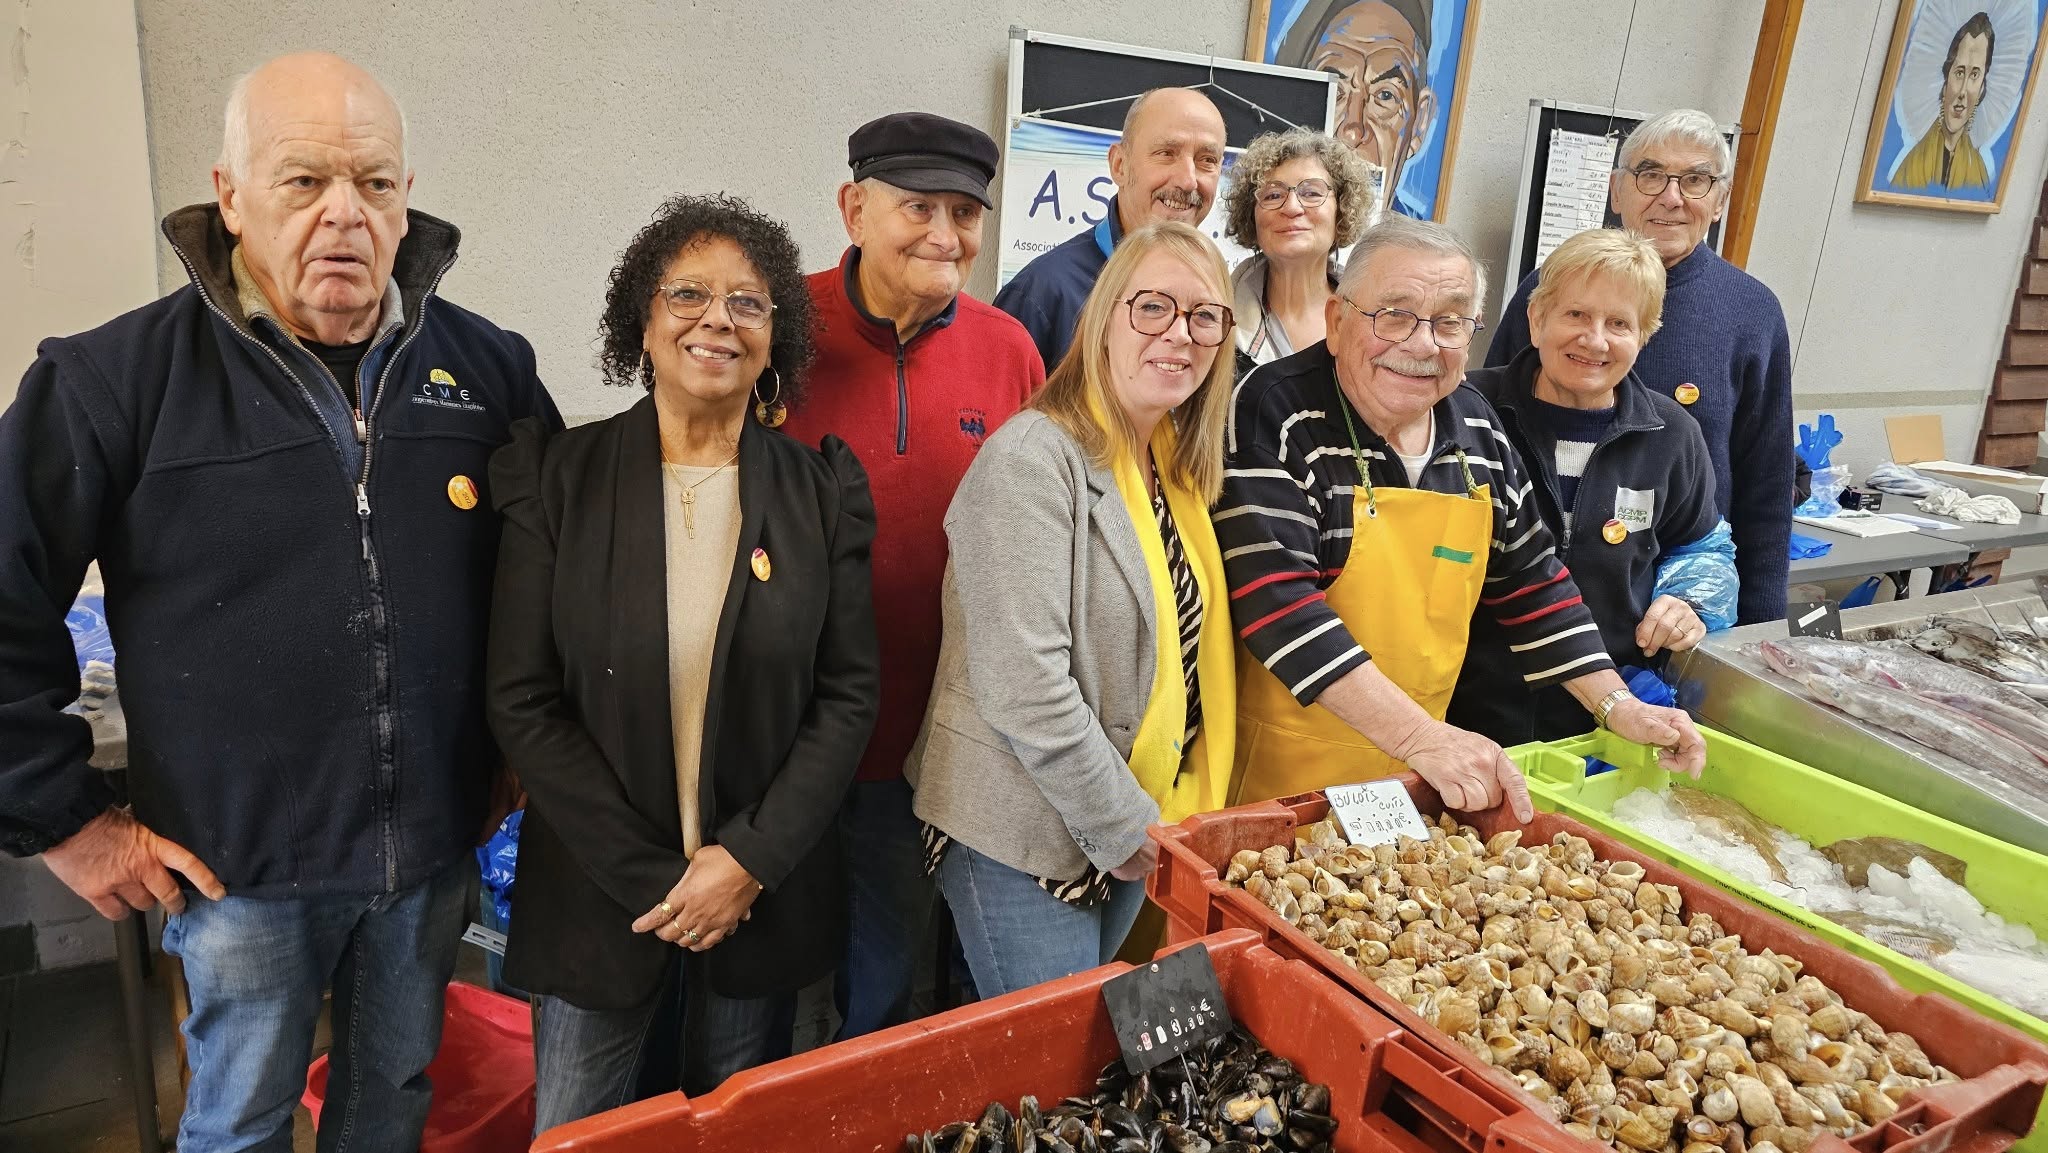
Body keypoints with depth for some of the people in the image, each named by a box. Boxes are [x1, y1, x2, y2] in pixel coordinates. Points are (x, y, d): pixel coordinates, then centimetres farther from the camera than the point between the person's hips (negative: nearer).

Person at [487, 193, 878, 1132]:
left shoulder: (821, 490, -2)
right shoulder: (559, 477, -5)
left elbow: (848, 696, -3)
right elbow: (522, 702, -8)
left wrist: (750, 859, -13)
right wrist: (651, 877, -12)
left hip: (767, 892, 1)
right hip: (597, 893, -1)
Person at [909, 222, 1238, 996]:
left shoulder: (1178, 472, 7)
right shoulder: (1033, 460, -19)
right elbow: (1022, 684, -25)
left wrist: (1157, 816, 8)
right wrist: (1125, 825, -17)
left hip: (1141, 828, 8)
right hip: (1027, 840, -8)